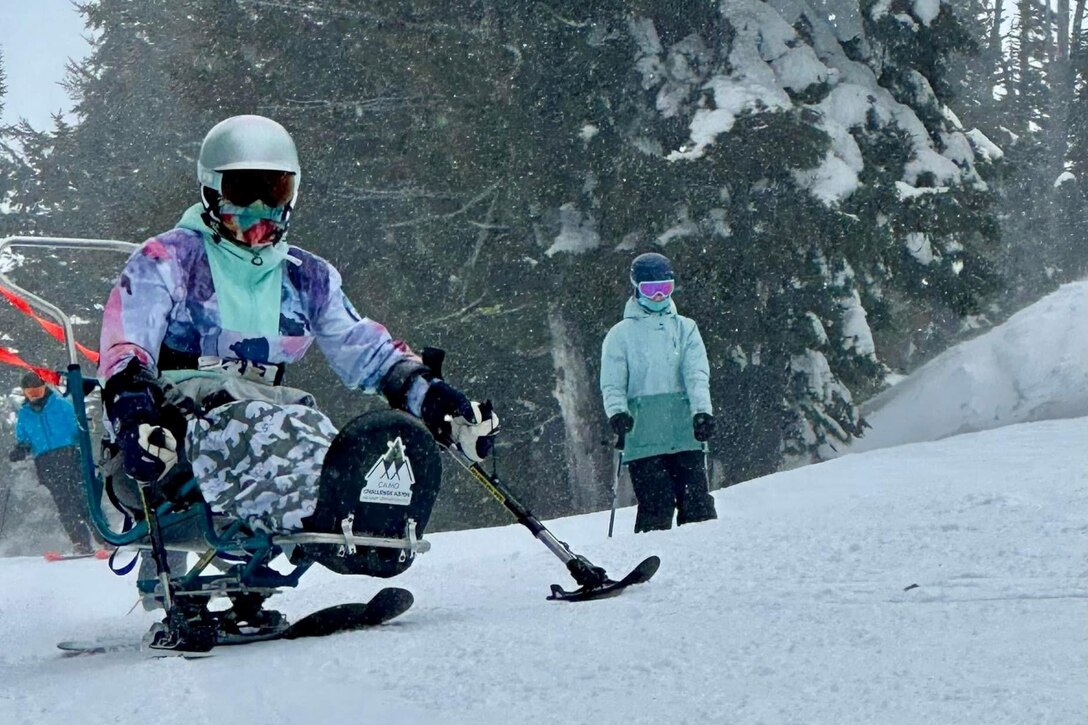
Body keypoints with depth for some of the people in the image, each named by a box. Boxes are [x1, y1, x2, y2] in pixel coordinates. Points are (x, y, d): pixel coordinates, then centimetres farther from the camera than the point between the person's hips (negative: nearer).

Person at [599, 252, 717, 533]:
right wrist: (617, 412, -18)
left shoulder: (685, 328, 15)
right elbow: (612, 384, 4)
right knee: (657, 507, -11)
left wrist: (702, 410, -15)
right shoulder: (620, 335, 11)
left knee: (697, 504, -5)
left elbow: (697, 375, 3)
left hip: (685, 434, 2)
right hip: (642, 438, -2)